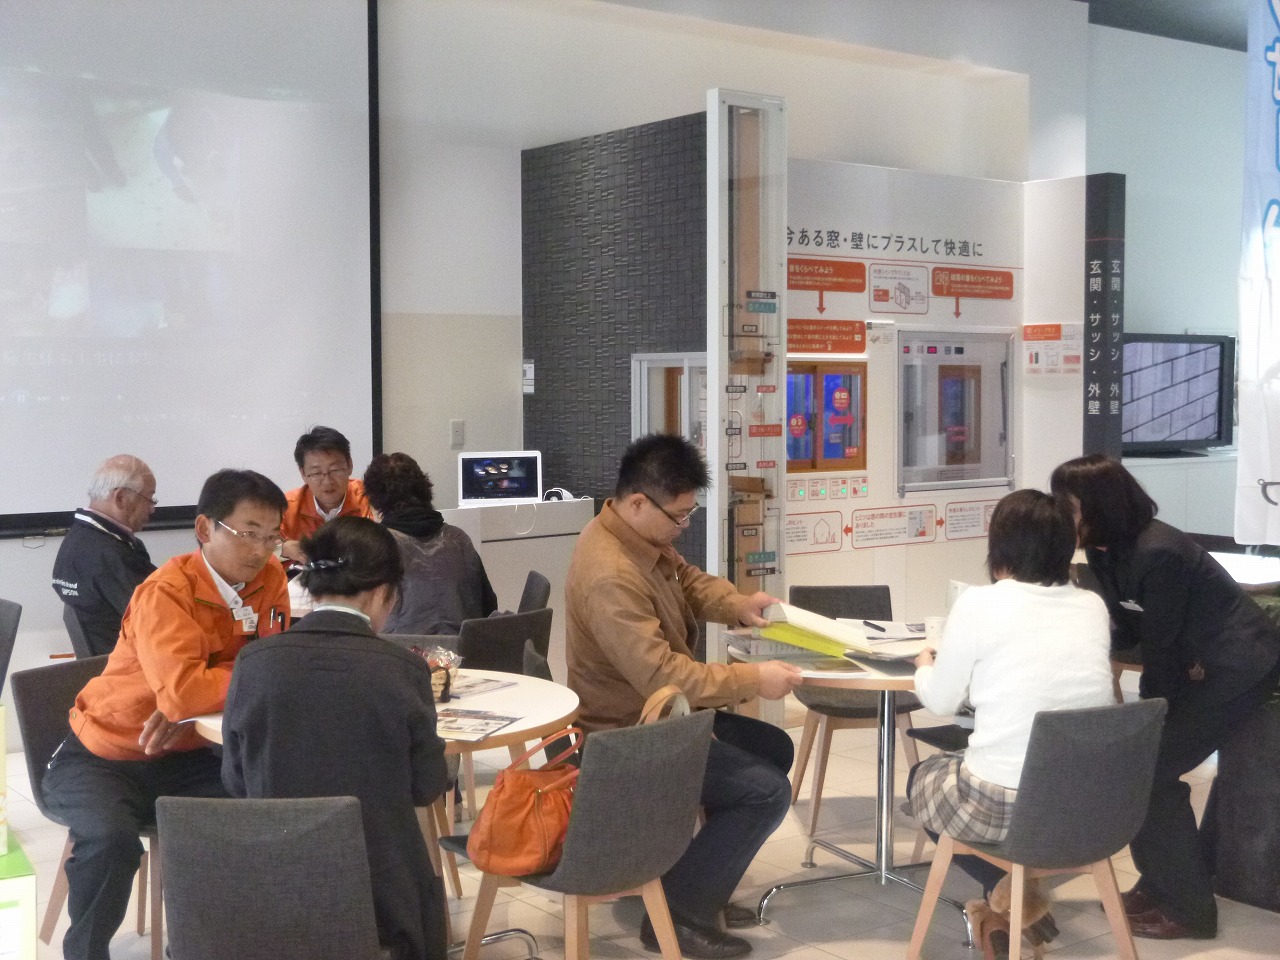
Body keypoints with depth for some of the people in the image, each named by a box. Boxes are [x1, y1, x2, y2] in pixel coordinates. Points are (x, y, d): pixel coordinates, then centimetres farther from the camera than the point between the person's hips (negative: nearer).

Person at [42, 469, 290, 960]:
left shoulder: (270, 579, -6)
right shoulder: (165, 593, -24)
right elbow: (181, 692, -37)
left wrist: (195, 706, -21)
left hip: (184, 755, 5)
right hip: (102, 758, -5)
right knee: (111, 839, -32)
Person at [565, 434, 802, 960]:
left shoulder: (645, 537, -1)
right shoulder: (610, 576, -33)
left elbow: (686, 579, 17)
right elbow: (661, 675, -34)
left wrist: (737, 605, -2)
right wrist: (753, 679, -29)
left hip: (657, 713, 11)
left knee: (775, 748, 20)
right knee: (767, 791, -14)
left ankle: (702, 883, 24)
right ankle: (677, 914, -4)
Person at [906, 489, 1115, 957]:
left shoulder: (979, 604, -11)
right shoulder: (1094, 607, 4)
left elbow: (940, 701, 1)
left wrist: (925, 665, 23)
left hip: (1002, 804, -5)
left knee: (924, 776, 28)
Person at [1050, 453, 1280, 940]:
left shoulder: (1157, 554, -29)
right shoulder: (1109, 549, -2)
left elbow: (1160, 647, -21)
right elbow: (1125, 631, 1)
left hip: (1239, 665, -9)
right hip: (1195, 665, 9)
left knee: (1150, 769, -10)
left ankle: (1187, 908, 2)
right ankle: (1159, 883, 18)